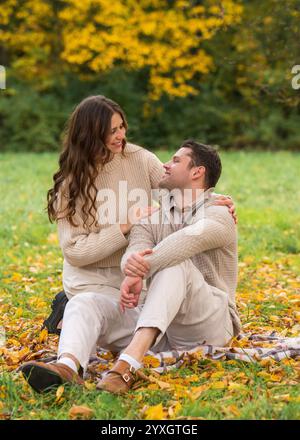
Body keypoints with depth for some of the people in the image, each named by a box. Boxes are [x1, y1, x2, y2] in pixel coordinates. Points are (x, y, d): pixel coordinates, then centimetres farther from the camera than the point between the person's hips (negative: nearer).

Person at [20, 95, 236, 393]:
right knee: (85, 306, -37)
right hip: (96, 282, -3)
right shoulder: (71, 185, -3)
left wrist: (213, 201, -4)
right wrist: (125, 227, -18)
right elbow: (74, 251, -8)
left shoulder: (139, 159, 1)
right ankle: (69, 367, -51)